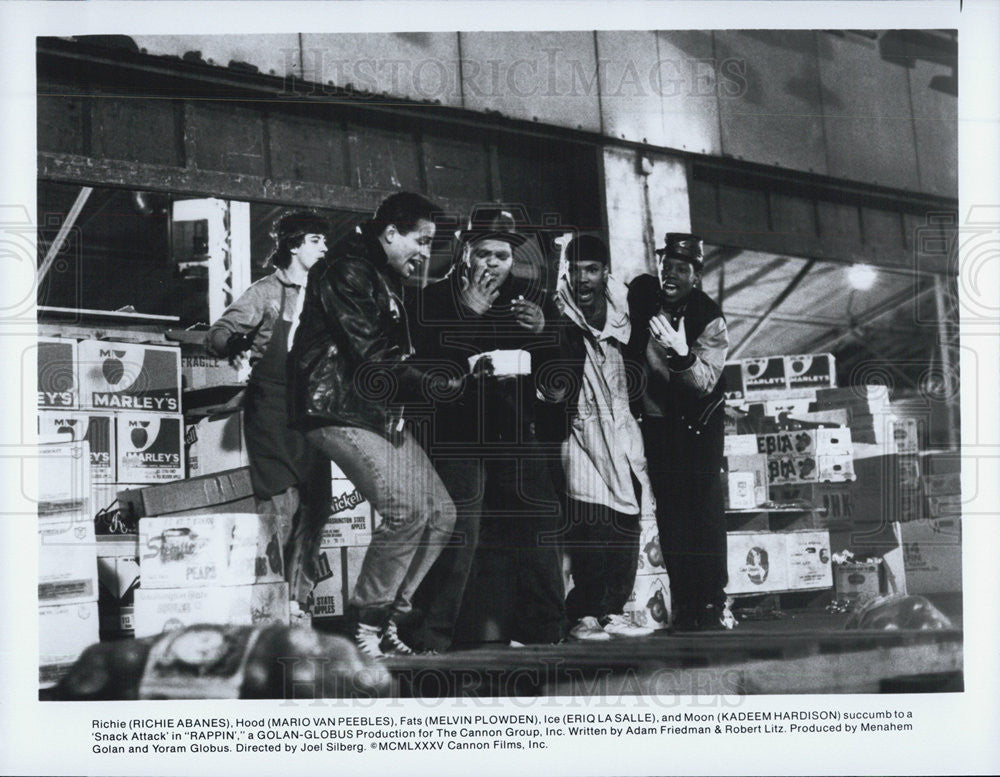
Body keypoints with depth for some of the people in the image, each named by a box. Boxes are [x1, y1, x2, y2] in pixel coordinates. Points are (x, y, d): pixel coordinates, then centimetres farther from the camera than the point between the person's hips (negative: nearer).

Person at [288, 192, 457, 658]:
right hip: (338, 410, -10)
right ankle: (364, 620, -7)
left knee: (441, 513, 2)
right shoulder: (346, 271, -12)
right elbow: (371, 360, -19)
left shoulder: (388, 278, 20)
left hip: (383, 412, 10)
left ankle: (388, 617, 10)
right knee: (407, 509, -23)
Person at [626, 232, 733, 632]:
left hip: (698, 422, -2)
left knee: (705, 507, -8)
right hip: (656, 420, 2)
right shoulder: (640, 294, -6)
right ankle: (684, 603, 2)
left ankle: (713, 603, -3)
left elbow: (704, 384, -24)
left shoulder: (710, 320, -15)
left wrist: (682, 355, -42)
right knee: (670, 509, -1)